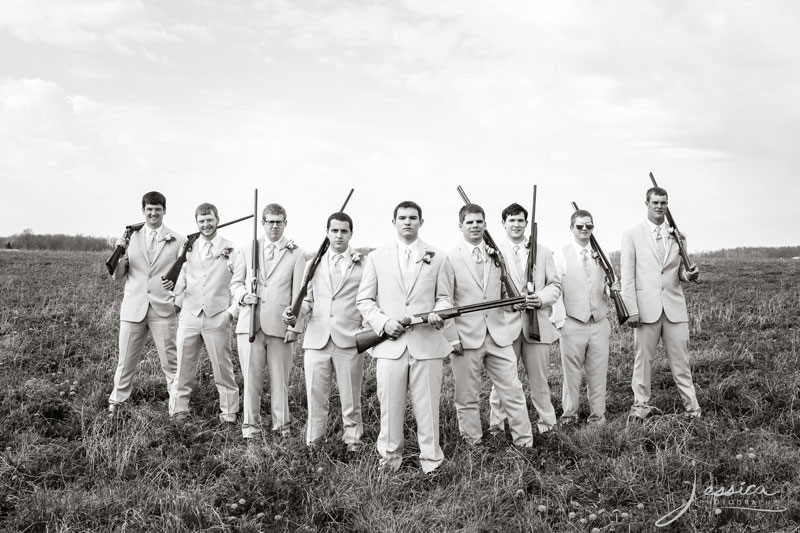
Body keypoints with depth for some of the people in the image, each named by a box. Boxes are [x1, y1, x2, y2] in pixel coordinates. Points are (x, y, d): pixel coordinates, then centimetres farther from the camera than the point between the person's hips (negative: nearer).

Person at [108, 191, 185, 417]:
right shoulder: (131, 238, 8)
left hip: (164, 308, -2)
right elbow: (117, 277, 8)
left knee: (171, 361, 4)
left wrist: (176, 282, -17)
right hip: (133, 307, 2)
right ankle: (116, 403, 25)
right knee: (125, 361, 10)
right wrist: (121, 254, -9)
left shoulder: (178, 240, 3)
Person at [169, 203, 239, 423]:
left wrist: (232, 311, -6)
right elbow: (181, 280, 12)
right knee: (183, 367, 8)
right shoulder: (188, 248, 10)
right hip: (189, 316, 3)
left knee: (222, 367, 4)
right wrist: (176, 303, -1)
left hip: (218, 318, -2)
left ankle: (229, 412, 16)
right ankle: (177, 411, 20)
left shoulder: (231, 250, 1)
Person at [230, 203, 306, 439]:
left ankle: (282, 426, 17)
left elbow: (298, 294, 2)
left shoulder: (296, 254, 6)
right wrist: (244, 295, -5)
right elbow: (235, 283, 17)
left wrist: (294, 326, -5)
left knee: (280, 379, 4)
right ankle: (250, 426, 14)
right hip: (250, 323, 2)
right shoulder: (246, 250, 13)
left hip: (280, 325, -1)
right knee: (251, 377, 2)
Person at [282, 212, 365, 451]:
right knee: (315, 396, 4)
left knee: (350, 398, 6)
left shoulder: (363, 265, 6)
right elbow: (308, 299, 18)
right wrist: (295, 315, -2)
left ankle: (352, 441, 20)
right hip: (316, 339, 2)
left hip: (349, 340, -2)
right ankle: (312, 444, 17)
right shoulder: (313, 263, 15)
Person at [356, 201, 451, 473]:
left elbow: (443, 297, 12)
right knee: (390, 405, 4)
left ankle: (431, 460, 16)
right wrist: (383, 322, -8)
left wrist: (438, 314, -11)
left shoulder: (437, 258, 12)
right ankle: (390, 456, 21)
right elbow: (364, 300, 9)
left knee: (428, 405, 3)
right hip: (390, 343, 0)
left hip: (427, 343, 0)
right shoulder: (376, 258, 10)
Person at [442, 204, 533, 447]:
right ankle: (473, 445, 23)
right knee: (467, 398, 8)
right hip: (466, 337, -3)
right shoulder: (450, 258, -2)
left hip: (498, 334, 3)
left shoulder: (497, 254, 10)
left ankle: (525, 443, 16)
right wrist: (453, 337, -9)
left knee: (513, 392, 4)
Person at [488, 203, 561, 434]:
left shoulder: (542, 252, 13)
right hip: (505, 322, -2)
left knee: (539, 378, 9)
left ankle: (547, 423, 23)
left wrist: (542, 298, -7)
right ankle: (496, 424, 16)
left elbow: (555, 285, 12)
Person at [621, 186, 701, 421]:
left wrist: (688, 274, -7)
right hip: (646, 307, -2)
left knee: (680, 359, 5)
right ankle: (641, 405, 16)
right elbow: (627, 276, -2)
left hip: (674, 306, 2)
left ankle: (691, 406, 15)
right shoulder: (632, 235, 2)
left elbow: (678, 270, 18)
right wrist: (632, 309, -8)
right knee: (643, 358, 4)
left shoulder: (676, 236, 11)